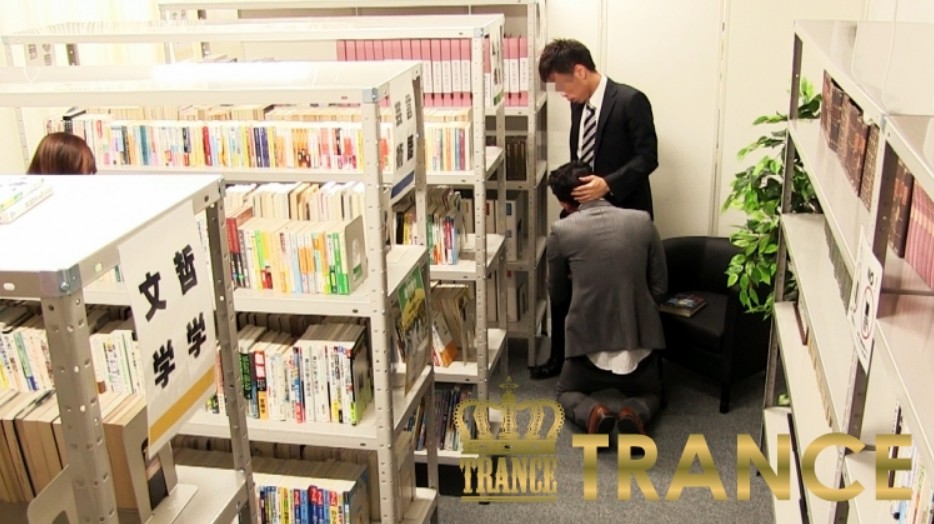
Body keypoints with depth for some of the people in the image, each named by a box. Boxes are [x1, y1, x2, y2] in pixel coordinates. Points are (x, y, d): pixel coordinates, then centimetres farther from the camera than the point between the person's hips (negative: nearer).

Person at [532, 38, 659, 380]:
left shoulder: (631, 101, -16)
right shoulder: (579, 104, 6)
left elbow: (648, 157, -17)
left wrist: (609, 184, -29)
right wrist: (571, 188, 9)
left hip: (624, 214, -7)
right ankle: (560, 357, 26)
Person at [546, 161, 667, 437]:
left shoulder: (561, 230, -6)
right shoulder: (642, 221, -2)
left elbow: (556, 293, 7)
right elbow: (660, 287, 3)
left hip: (590, 341, -1)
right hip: (638, 339, 2)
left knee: (567, 392, 28)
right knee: (651, 394, 31)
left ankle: (592, 413, -5)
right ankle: (635, 414, -4)